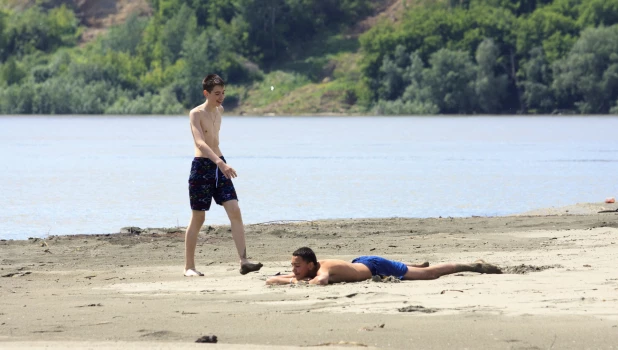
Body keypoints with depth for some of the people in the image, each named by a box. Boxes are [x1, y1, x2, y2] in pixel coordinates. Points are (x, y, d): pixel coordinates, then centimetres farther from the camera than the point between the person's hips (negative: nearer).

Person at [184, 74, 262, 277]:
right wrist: (220, 163, -40)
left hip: (219, 166, 6)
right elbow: (200, 142, -28)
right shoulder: (196, 114, -13)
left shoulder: (219, 111, 11)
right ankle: (189, 267, 11)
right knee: (198, 218, 1)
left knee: (234, 211, -8)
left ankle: (243, 262, -13)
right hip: (202, 166, -6)